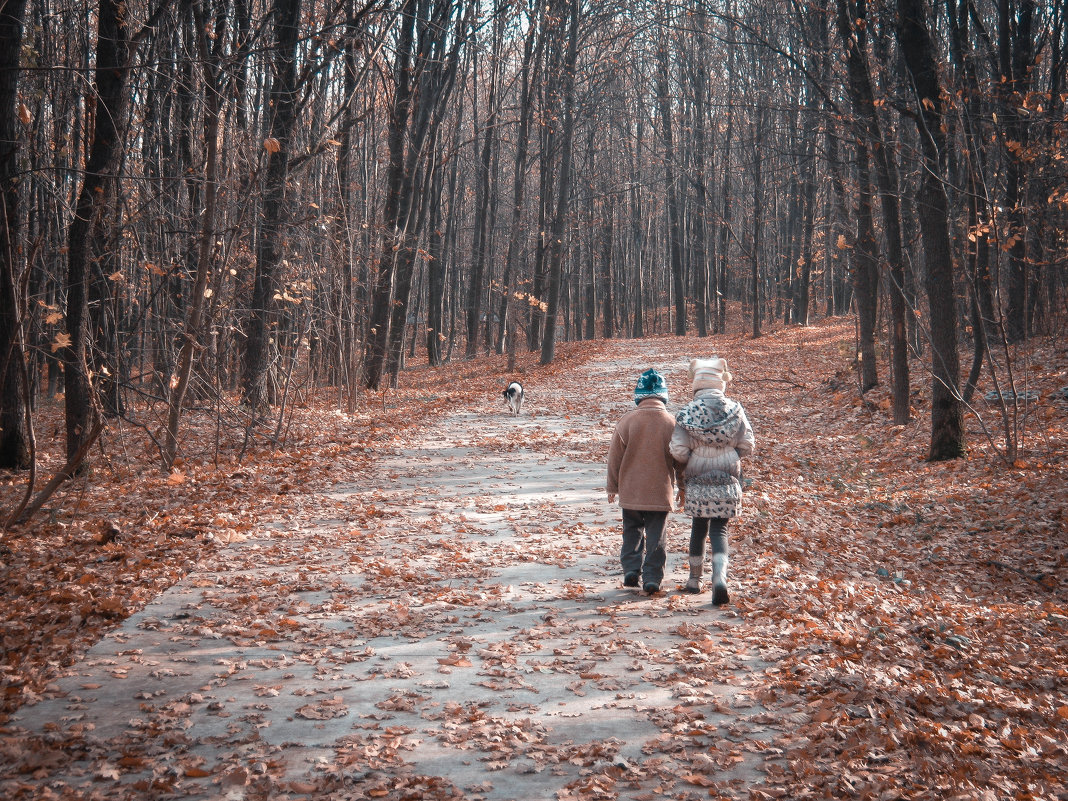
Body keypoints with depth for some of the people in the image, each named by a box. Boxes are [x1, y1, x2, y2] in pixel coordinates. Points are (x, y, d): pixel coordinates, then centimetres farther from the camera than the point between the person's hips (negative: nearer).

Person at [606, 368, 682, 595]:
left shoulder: (627, 420, -8)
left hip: (631, 490, 0)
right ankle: (652, 578, 3)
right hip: (660, 491, 0)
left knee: (632, 531, 18)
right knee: (656, 535, 7)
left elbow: (615, 456, -1)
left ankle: (631, 569, 11)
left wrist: (612, 486, 12)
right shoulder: (671, 422, -6)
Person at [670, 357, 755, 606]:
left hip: (696, 483, 0)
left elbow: (678, 451, -12)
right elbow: (746, 445, -1)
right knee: (719, 530, 3)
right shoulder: (735, 410, -5)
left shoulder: (686, 413, -8)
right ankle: (719, 578, -19)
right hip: (727, 484, 0)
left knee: (699, 528, 18)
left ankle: (694, 579, 30)